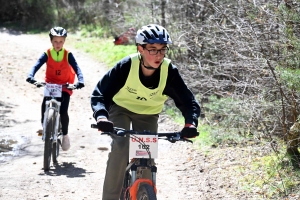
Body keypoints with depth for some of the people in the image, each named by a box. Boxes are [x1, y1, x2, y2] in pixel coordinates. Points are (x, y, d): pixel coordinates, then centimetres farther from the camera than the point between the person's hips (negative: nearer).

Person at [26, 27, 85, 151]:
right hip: (50, 85, 1)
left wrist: (80, 81, -40)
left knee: (63, 111, -14)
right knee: (44, 105, -22)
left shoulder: (68, 55, -13)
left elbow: (76, 68, -22)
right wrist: (30, 77, -41)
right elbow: (36, 66, -22)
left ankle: (65, 135, 6)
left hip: (65, 86, -1)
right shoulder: (47, 54, -11)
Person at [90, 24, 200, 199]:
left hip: (148, 115, 2)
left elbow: (188, 101, -23)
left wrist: (191, 123, -43)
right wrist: (101, 117, -48)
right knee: (120, 147, -25)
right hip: (121, 109, -2)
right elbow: (99, 94, -28)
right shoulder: (126, 66, -31)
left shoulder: (169, 71, -27)